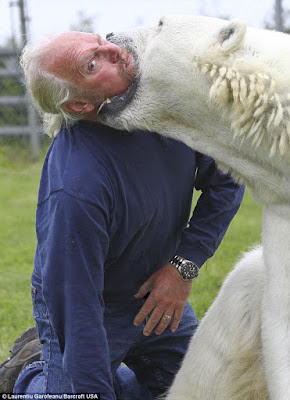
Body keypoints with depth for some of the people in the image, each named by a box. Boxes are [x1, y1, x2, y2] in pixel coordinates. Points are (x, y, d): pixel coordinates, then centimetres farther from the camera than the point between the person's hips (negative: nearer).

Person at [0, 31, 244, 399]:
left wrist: (185, 265, -17)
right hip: (99, 305, -6)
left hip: (159, 290, 6)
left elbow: (225, 180, -7)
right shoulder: (75, 189, -38)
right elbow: (77, 311, -34)